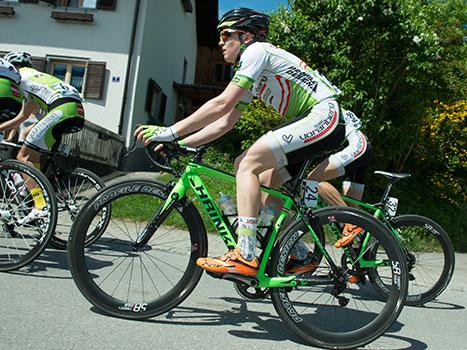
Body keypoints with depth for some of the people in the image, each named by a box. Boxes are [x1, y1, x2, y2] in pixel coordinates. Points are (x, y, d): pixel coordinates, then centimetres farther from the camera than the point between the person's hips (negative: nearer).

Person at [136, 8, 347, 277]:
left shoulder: (257, 51, -9)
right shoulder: (249, 75, 19)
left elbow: (222, 104, -20)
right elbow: (225, 122, 13)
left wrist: (172, 131, -18)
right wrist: (178, 143, 6)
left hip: (325, 116, -10)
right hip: (307, 121, 10)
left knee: (248, 163, -18)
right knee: (265, 180, 10)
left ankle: (245, 257, -19)